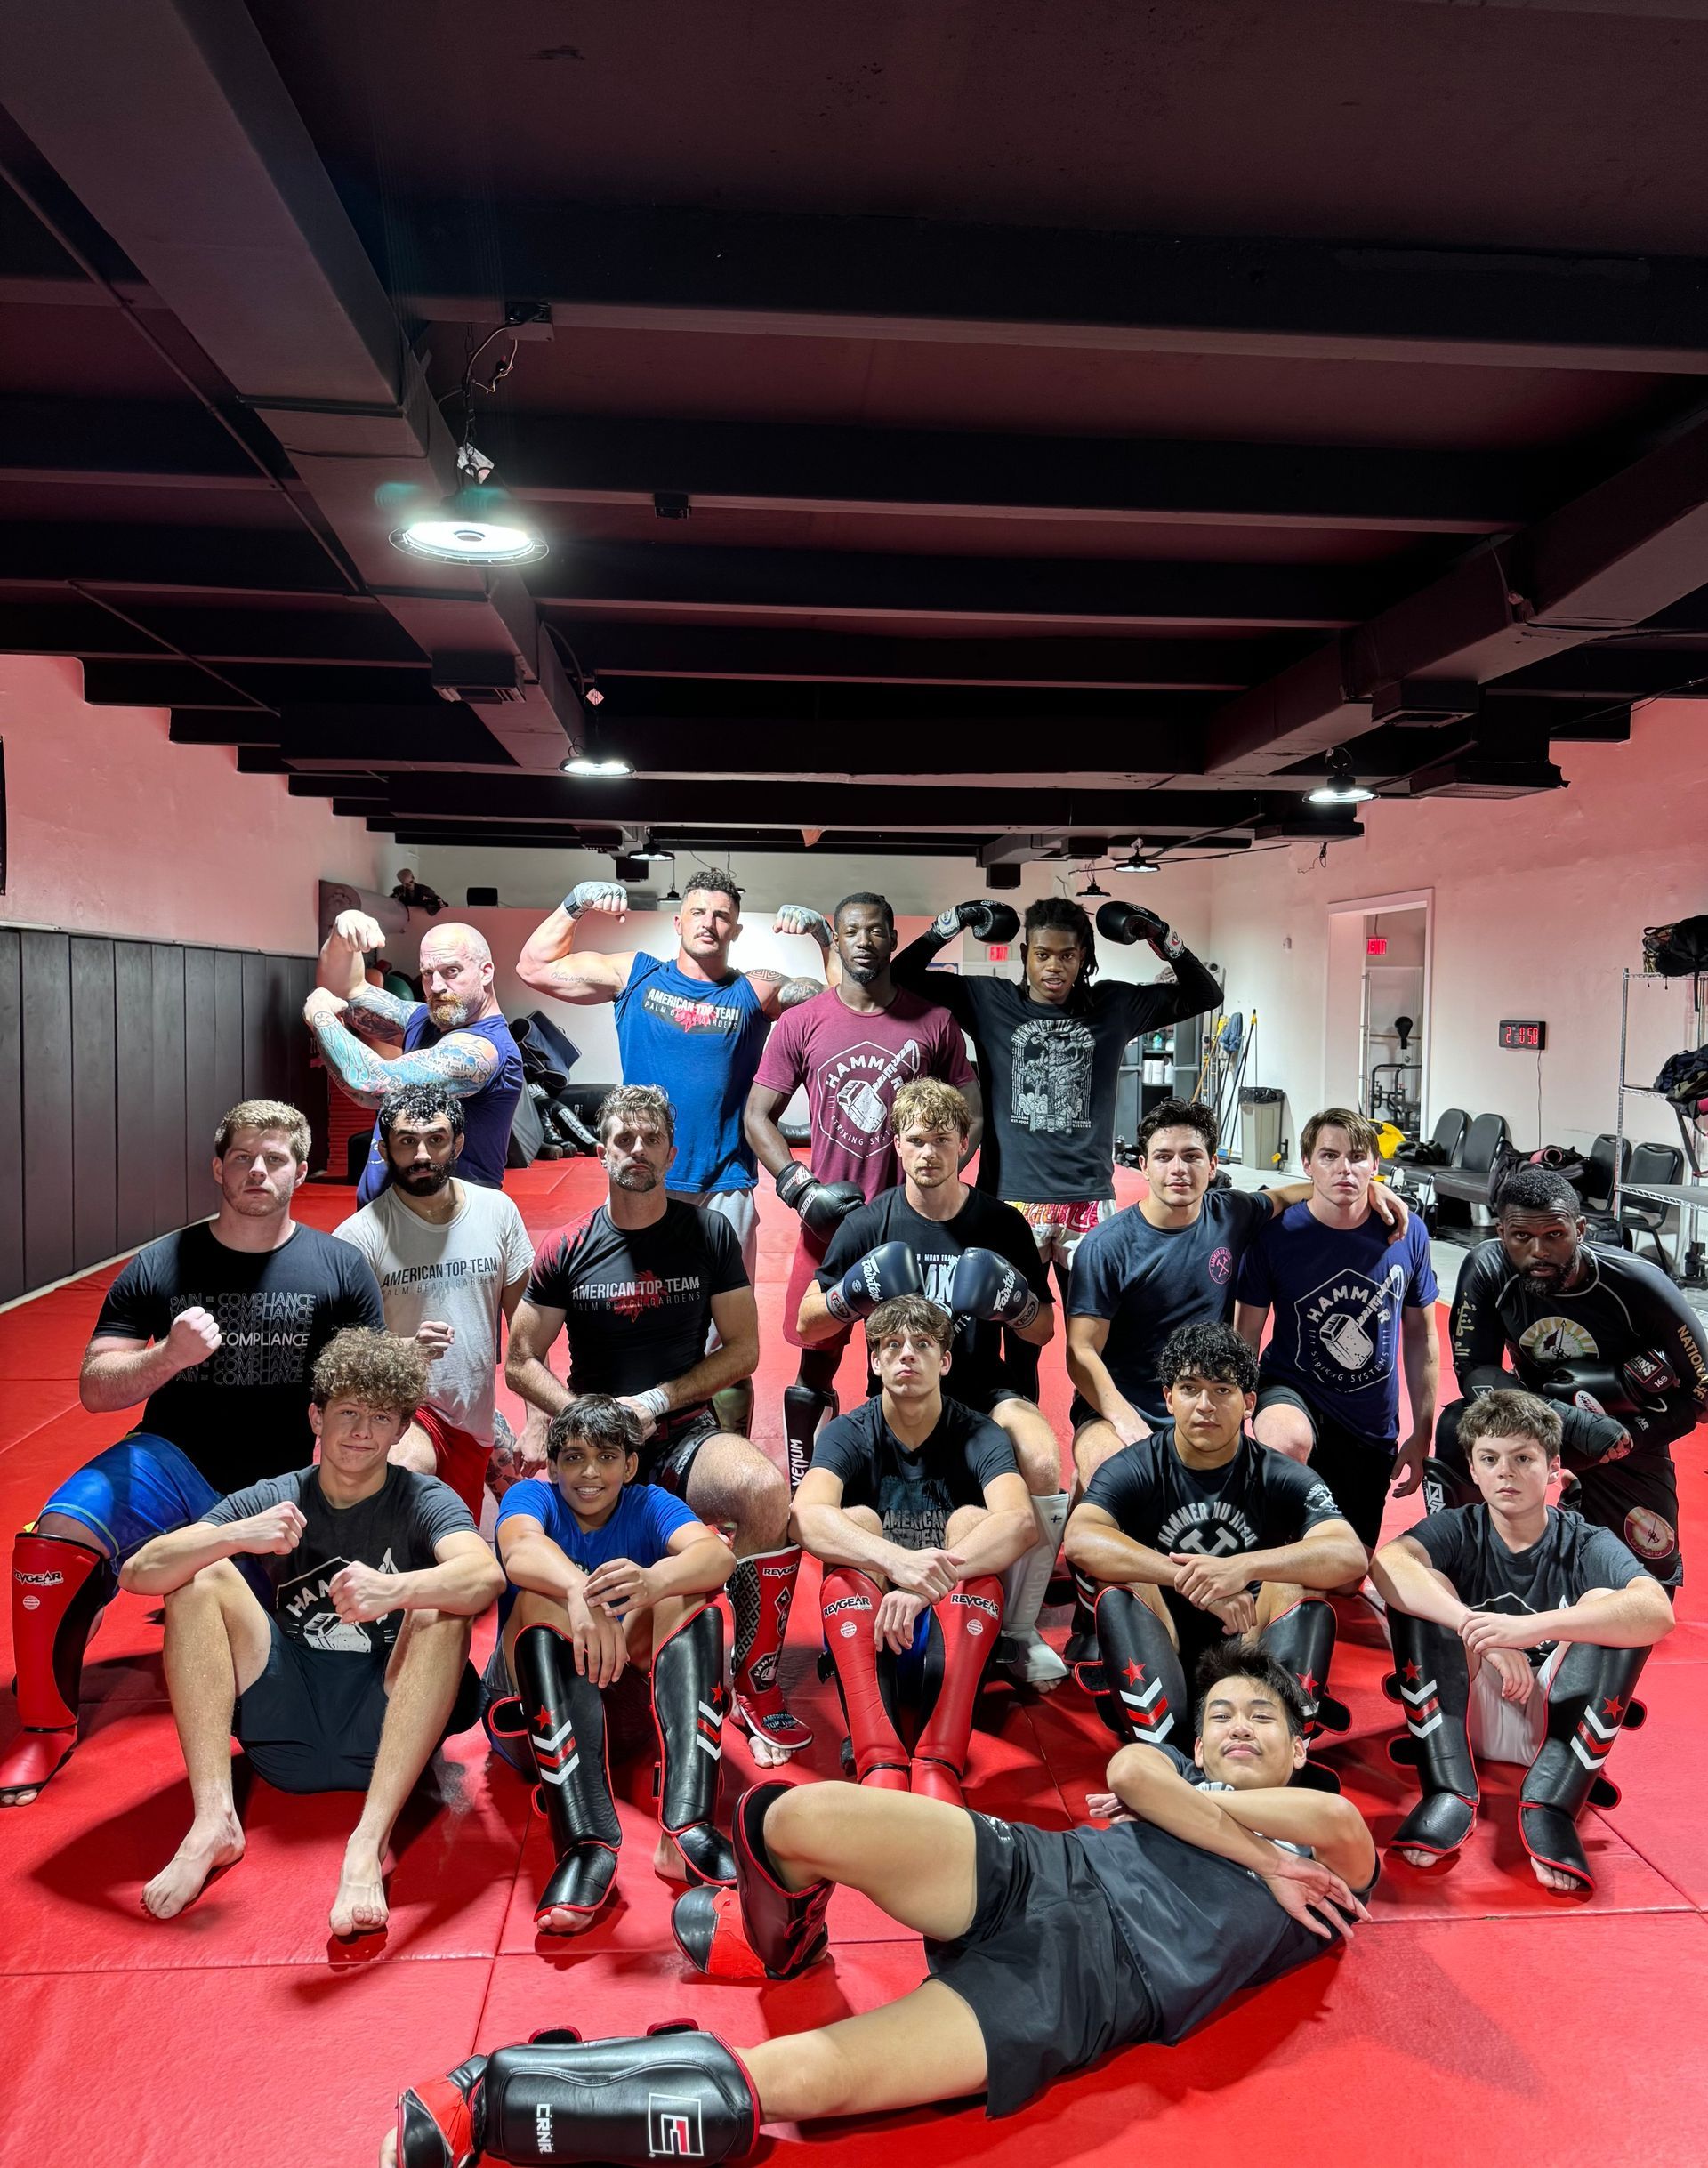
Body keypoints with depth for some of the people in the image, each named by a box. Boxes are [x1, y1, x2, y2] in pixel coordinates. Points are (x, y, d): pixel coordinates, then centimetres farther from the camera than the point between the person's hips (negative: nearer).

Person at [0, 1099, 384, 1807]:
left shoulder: (341, 1269, -3)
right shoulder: (160, 1267, -2)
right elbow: (94, 1389, -3)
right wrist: (167, 1356, -23)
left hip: (283, 1482, 0)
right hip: (174, 1459, 0)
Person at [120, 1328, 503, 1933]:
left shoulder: (423, 1500, -2)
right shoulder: (271, 1501, 4)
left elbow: (486, 1576, -24)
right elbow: (138, 1573, -9)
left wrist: (394, 1590, -45)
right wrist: (235, 1536, -29)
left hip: (387, 1734, -2)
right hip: (285, 1735, 3)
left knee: (442, 1608, -27)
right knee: (200, 1575, -11)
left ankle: (369, 1839, -34)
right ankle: (214, 1818, -21)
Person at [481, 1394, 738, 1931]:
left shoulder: (648, 1505, 2)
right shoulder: (531, 1496, -1)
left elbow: (718, 1553, -21)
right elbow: (521, 1552, -28)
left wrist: (654, 1581, -45)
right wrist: (580, 1593, -51)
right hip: (532, 1709, -1)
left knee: (692, 1587, -21)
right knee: (542, 1599, -29)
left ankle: (687, 1825, -38)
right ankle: (587, 1842, -45)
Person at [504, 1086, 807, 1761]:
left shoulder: (710, 1234, 3)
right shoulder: (567, 1250, 3)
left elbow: (742, 1349, 2)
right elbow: (520, 1363, 5)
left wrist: (653, 1402, -9)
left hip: (685, 1433, 0)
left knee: (769, 1490, -33)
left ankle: (757, 1686, -12)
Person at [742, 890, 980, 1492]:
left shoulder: (934, 1020, 2)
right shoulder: (801, 1024, 0)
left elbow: (970, 1114, 7)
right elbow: (757, 1116, 3)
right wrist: (801, 1189, -10)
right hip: (830, 1218, 0)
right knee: (817, 1361, 8)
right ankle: (800, 1485, 23)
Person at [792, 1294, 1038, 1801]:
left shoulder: (977, 1435, -3)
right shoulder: (847, 1434, -3)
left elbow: (1022, 1522, -25)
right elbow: (806, 1518, -25)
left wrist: (926, 1584, -40)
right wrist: (898, 1560, -44)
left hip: (958, 1633, 0)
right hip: (861, 1633, 0)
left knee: (974, 1520, -24)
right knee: (856, 1521, -25)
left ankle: (940, 1764, -39)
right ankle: (879, 1765, -42)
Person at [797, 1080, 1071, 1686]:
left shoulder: (1002, 1223, 2)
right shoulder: (869, 1224, 0)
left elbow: (1044, 1332, 8)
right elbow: (806, 1327, 5)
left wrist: (1013, 1302, -15)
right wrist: (855, 1294, -15)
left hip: (985, 1390, 1)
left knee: (1043, 1461, -30)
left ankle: (1019, 1633, -11)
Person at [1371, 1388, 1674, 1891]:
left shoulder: (1587, 1544, -6)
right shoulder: (1456, 1531, -5)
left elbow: (1658, 1612, -30)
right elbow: (1386, 1562, -28)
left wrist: (1531, 1627, -43)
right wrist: (1479, 1631, -43)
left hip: (1557, 1724, 0)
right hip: (1466, 1717, 1)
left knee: (1608, 1605, -23)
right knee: (1421, 1590, -22)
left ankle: (1551, 1805, -26)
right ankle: (1448, 1793, -27)